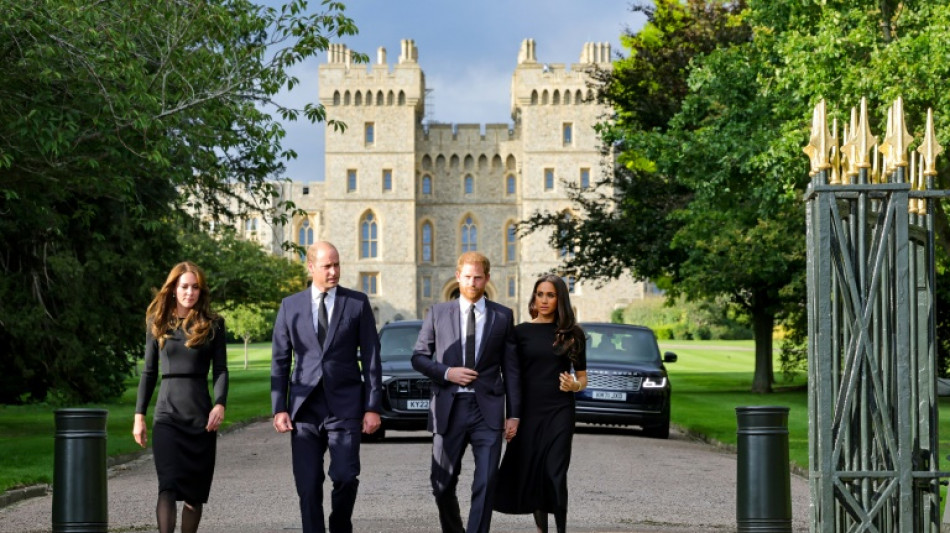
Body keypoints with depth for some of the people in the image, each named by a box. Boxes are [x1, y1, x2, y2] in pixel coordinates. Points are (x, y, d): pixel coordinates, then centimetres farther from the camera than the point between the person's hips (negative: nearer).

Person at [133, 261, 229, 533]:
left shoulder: (212, 324, 4)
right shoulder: (157, 323, 8)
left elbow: (221, 369, 2)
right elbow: (149, 372, 12)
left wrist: (220, 404, -15)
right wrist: (139, 415, 7)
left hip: (201, 414, 0)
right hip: (167, 414, 0)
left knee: (195, 490, 5)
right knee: (168, 485, -14)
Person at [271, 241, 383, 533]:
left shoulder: (358, 303, 4)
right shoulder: (290, 306, 7)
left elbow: (371, 358, 3)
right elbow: (280, 361, 8)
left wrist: (373, 407, -3)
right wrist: (279, 408, 0)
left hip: (345, 406, -1)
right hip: (304, 409, 1)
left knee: (345, 476, -10)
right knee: (308, 484, 1)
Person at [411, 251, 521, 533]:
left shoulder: (502, 316, 6)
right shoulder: (438, 313, 7)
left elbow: (510, 368, 6)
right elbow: (418, 357, 8)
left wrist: (513, 413, 2)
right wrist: (446, 372, -10)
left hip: (487, 409, -1)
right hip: (449, 408, 1)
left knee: (485, 485, -8)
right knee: (442, 485, 6)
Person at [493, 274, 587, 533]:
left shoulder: (572, 334, 5)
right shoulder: (521, 331, 5)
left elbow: (582, 376, 11)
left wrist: (575, 385, -12)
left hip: (560, 412, -1)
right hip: (529, 411, 1)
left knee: (555, 475, -9)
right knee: (531, 474, 3)